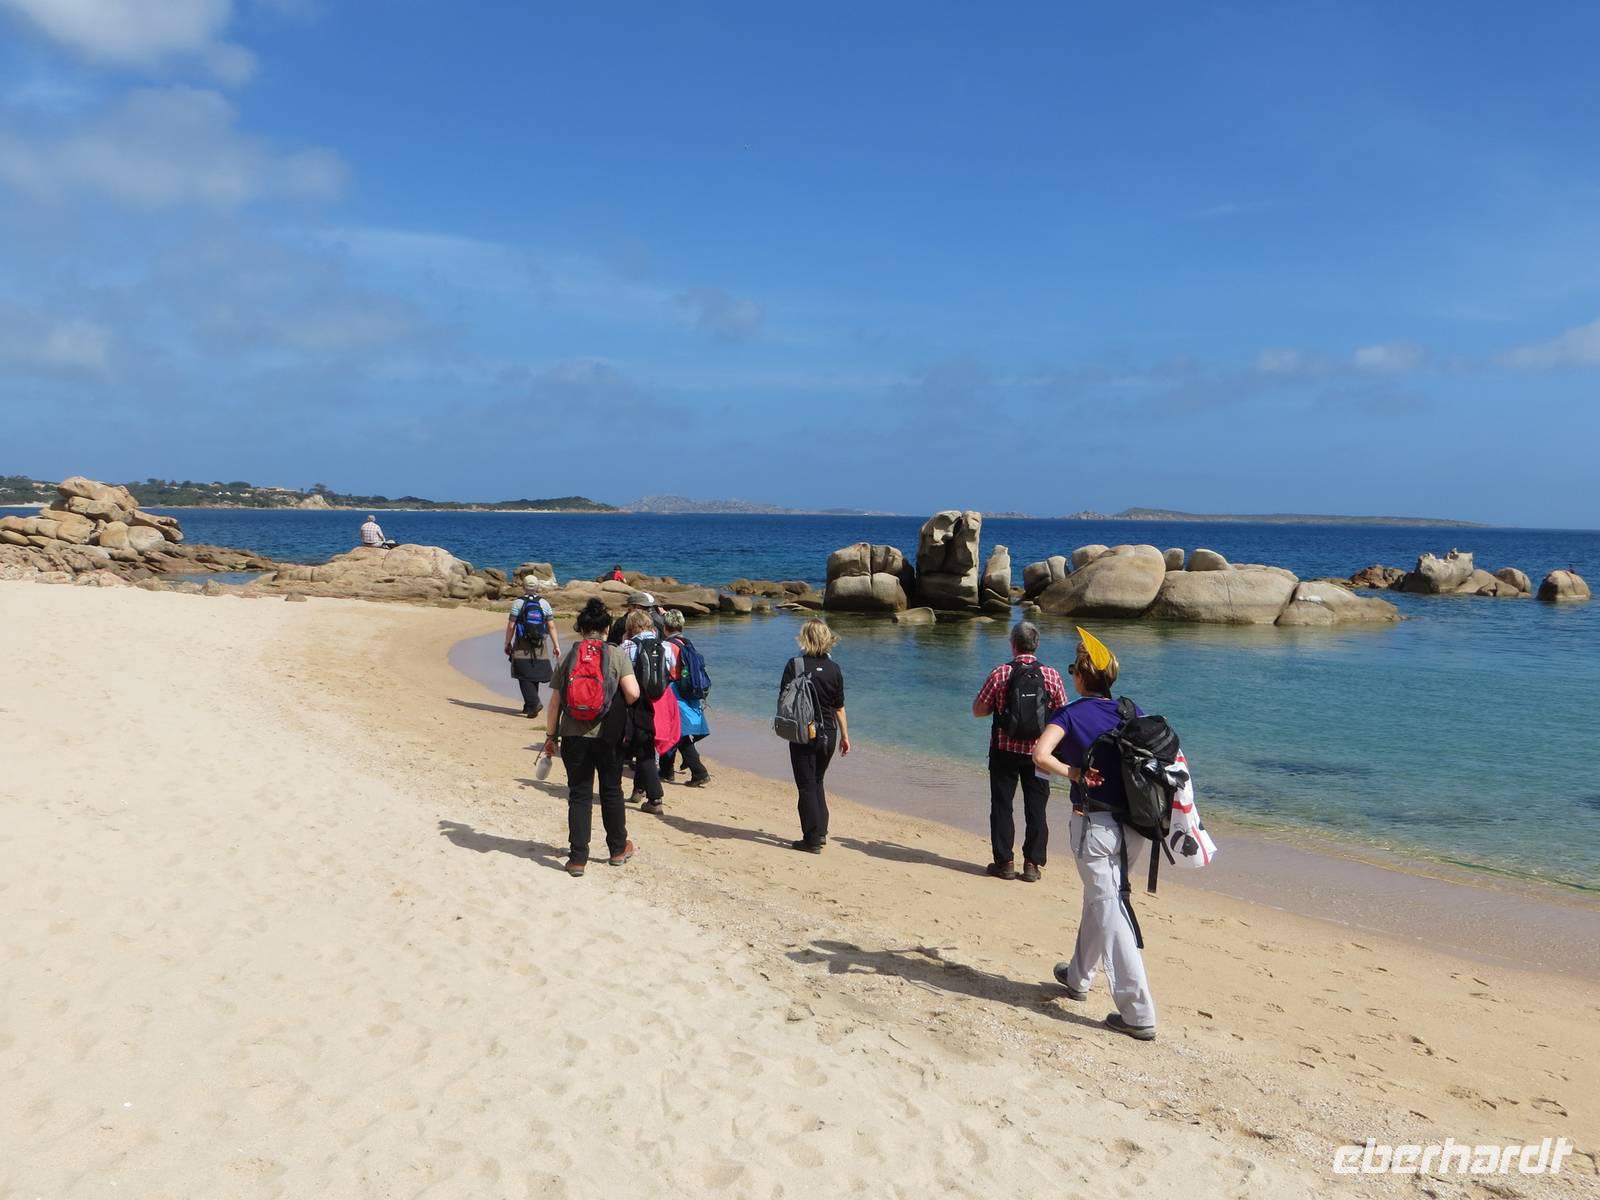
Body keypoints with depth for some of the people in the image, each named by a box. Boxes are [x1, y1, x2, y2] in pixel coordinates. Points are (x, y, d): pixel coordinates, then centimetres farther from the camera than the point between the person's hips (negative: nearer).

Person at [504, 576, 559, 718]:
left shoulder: (518, 603, -6)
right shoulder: (544, 603, 3)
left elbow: (511, 626, -6)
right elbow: (551, 627, 1)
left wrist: (508, 643, 5)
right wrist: (556, 646, 4)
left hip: (522, 646, -3)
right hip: (540, 646, 3)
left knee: (524, 677, -2)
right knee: (534, 676, 14)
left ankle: (534, 703, -18)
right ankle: (529, 706, 22)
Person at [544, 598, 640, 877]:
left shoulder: (567, 658, 2)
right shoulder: (616, 655, -4)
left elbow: (554, 702, 1)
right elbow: (633, 693, -15)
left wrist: (550, 735, 11)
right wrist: (621, 707, 8)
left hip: (573, 736, 1)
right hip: (608, 735, -1)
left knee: (579, 795, 7)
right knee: (611, 791, 16)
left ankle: (577, 859, 6)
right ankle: (618, 849, 30)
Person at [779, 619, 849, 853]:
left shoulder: (794, 665, -10)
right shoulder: (834, 669, -1)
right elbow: (839, 707, 3)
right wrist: (845, 736, 12)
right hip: (828, 734, 4)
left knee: (807, 786, 3)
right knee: (817, 782, 21)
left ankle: (812, 839, 2)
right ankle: (821, 831, 20)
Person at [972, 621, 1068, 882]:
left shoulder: (1000, 674, -10)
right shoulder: (1052, 675, -6)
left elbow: (978, 710, -5)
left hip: (1004, 752, -1)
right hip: (1037, 752, 1)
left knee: (1002, 805, 9)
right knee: (1035, 809, 9)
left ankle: (1004, 862, 11)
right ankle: (1032, 864, 10)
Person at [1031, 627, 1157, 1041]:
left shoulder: (1071, 715, -6)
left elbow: (1040, 755, -23)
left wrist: (1073, 772, -11)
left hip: (1094, 824, -6)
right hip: (1135, 824, 6)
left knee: (1111, 912, -3)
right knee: (1099, 900, 23)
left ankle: (1138, 1014, -6)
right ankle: (1078, 977, 41)